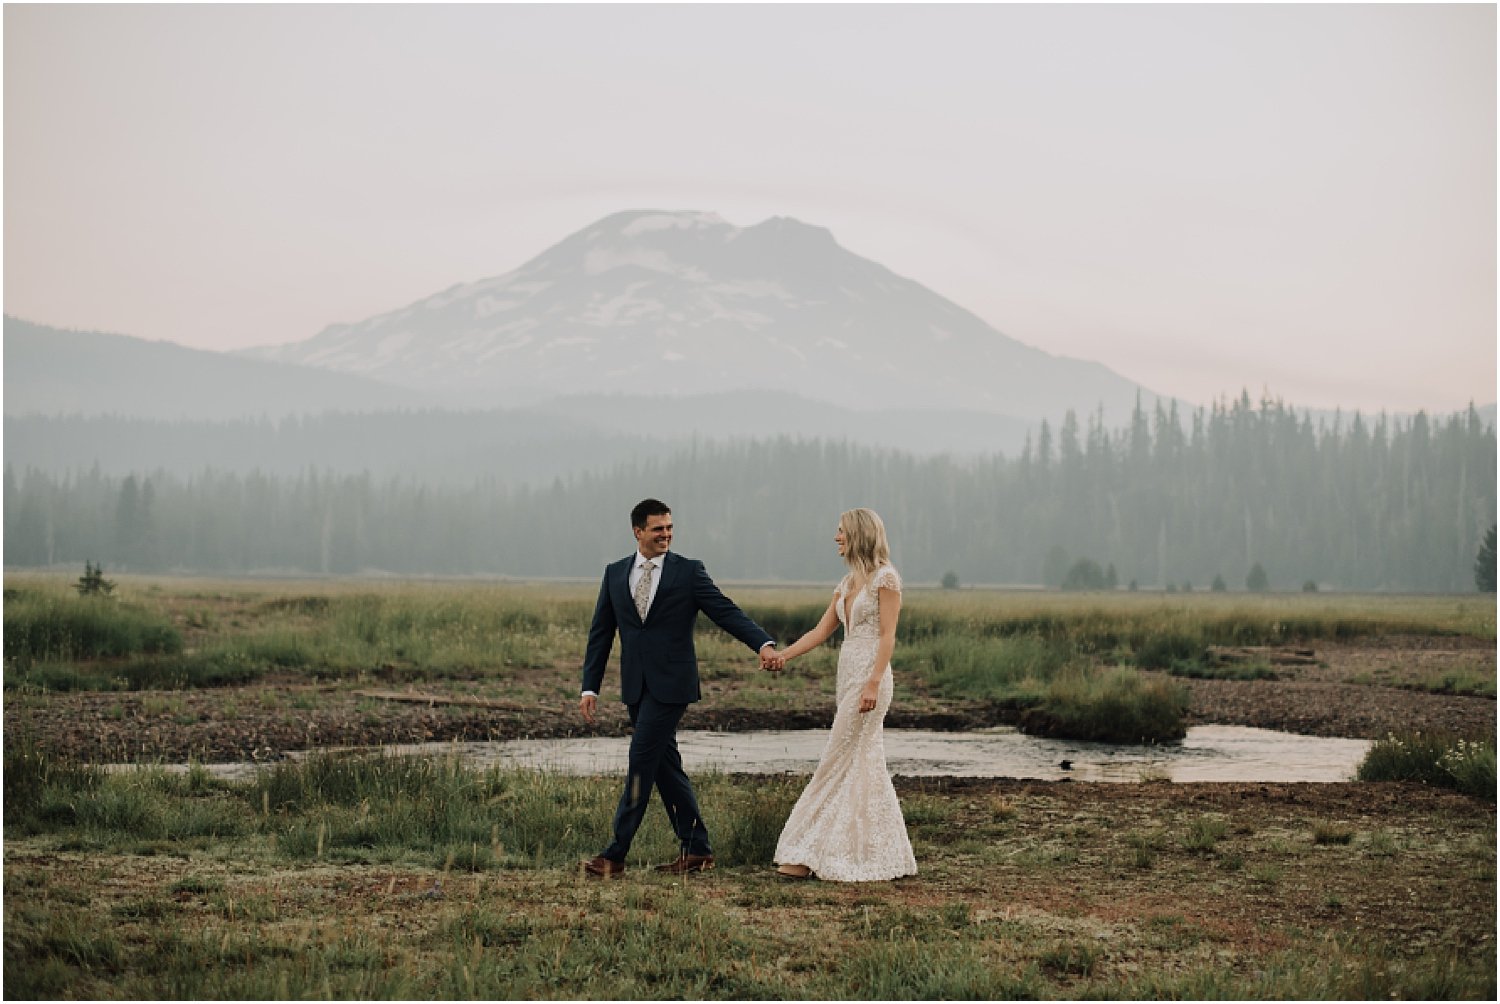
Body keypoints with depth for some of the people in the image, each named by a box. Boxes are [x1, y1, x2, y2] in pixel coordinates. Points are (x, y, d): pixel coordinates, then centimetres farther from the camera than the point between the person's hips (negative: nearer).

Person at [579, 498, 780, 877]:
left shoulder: (688, 572, -1)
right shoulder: (615, 574, 10)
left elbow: (726, 611, -8)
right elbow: (601, 633, 11)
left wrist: (763, 644, -23)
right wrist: (590, 687, 7)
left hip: (670, 684, -5)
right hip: (635, 686, 5)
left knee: (641, 763, -9)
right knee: (665, 766, 8)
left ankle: (616, 854, -7)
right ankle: (696, 849, 17)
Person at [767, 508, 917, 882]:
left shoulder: (885, 579, -9)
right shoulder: (848, 583, 16)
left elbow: (887, 636, -15)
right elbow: (820, 632, 15)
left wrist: (873, 684, -22)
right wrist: (783, 655, 2)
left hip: (869, 676, -9)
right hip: (847, 675, 9)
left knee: (836, 763, -8)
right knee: (863, 764, 7)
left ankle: (809, 854, -7)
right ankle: (884, 853, 10)